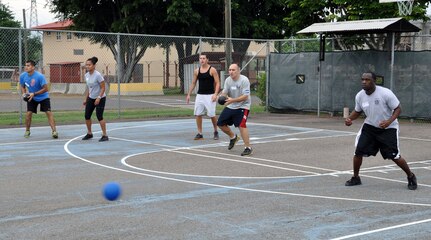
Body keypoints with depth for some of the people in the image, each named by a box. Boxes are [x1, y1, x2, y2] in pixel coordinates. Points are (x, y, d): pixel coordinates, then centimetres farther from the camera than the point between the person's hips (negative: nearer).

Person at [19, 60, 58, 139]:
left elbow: (45, 89, -24)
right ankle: (27, 131, 13)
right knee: (28, 113, -7)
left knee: (49, 112, -15)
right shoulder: (22, 76, -11)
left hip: (43, 97, -3)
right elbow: (22, 86, 7)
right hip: (32, 98, 4)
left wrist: (34, 94, -28)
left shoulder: (40, 76, -26)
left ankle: (54, 131, -15)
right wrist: (24, 93, -13)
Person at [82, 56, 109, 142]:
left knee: (99, 116, -13)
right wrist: (86, 99, 13)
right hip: (91, 98, 7)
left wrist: (99, 98, -24)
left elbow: (103, 88, -17)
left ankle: (105, 135, -4)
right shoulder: (87, 75, 3)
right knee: (87, 116, 6)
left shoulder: (98, 75, -19)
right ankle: (89, 133, 24)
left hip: (100, 98, -7)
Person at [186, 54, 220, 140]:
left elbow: (217, 83, -7)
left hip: (210, 95, -4)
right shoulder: (196, 71, 8)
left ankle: (215, 132, 18)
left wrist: (215, 94, -19)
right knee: (198, 114, -1)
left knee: (212, 114, -3)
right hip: (200, 95, 4)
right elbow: (193, 83, 16)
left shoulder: (212, 70, -5)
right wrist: (189, 94, 10)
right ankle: (199, 134, 8)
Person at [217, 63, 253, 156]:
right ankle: (233, 137, 35)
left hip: (242, 106, -7)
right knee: (220, 123, 8)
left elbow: (245, 96, -23)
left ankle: (248, 148, -16)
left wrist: (232, 100, -32)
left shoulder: (244, 80, -19)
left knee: (241, 125, -24)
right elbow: (224, 92, -1)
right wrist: (222, 97, -26)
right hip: (230, 106, 7)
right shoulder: (228, 80, -1)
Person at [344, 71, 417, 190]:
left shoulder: (386, 93, -23)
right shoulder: (360, 96, -8)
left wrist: (389, 121, -32)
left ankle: (411, 177, 17)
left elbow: (398, 109, -15)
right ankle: (355, 178, 16)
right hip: (370, 126, 4)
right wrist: (349, 119, -11)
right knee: (358, 152, -5)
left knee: (394, 156, -7)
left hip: (388, 128, -4)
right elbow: (357, 111, 10)